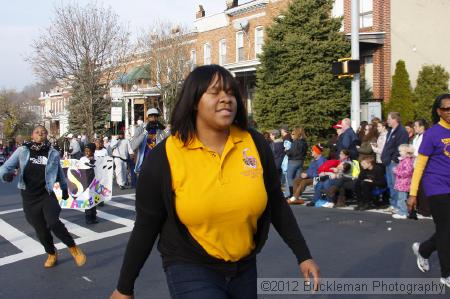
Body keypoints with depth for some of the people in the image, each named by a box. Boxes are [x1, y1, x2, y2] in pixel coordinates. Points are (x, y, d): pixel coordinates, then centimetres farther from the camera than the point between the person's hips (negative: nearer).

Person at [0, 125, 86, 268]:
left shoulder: (53, 153, -1)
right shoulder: (22, 151, -3)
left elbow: (59, 171, 16)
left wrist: (64, 188, 27)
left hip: (47, 195, -1)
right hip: (29, 197, 1)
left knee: (53, 223, -24)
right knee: (41, 230, 9)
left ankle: (73, 248, -3)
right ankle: (52, 254, 37)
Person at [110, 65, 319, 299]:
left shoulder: (256, 144, -7)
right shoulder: (164, 157, -15)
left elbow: (276, 205, 4)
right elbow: (145, 227, -8)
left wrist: (303, 255, 5)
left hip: (245, 269, 4)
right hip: (190, 271, -3)